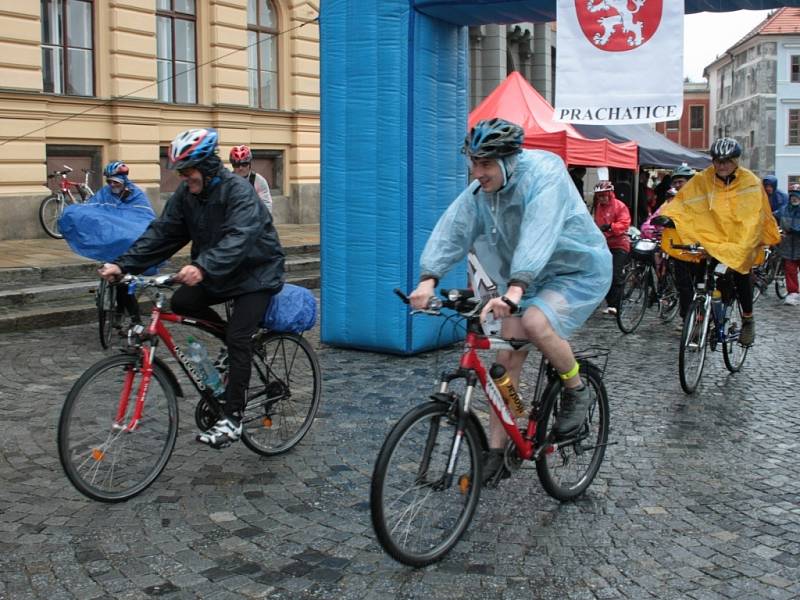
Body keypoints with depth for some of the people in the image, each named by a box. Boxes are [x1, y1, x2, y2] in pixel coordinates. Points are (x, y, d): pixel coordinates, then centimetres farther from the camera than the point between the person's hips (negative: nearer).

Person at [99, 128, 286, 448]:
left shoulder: (239, 192, -26)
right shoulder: (186, 194, -4)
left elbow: (238, 239, -41)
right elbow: (162, 233, -8)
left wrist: (203, 268, -57)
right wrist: (123, 264, -21)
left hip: (256, 272, -7)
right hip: (218, 273, 7)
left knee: (237, 339, -18)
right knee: (181, 302, -13)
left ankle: (232, 418, -10)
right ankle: (236, 343, 10)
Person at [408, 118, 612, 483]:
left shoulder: (545, 175, -27)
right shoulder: (480, 190, -7)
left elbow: (538, 235, -42)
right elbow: (452, 230, -18)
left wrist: (515, 290, -55)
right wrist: (429, 278, -35)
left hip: (578, 271, -6)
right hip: (528, 277, 6)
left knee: (535, 323, -33)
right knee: (506, 359, -3)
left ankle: (577, 391, -6)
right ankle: (495, 454, 5)